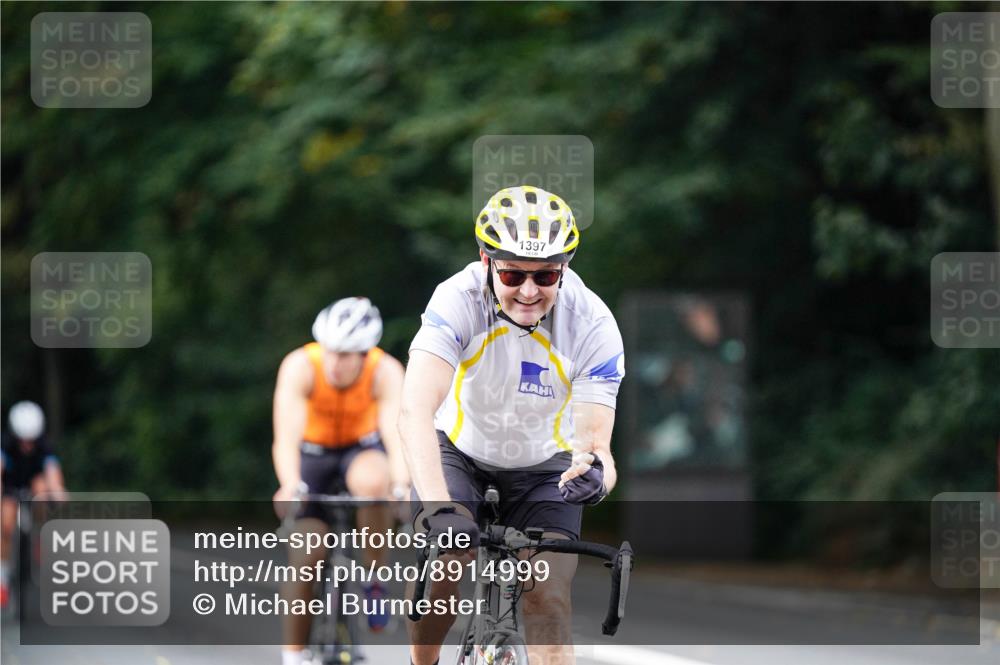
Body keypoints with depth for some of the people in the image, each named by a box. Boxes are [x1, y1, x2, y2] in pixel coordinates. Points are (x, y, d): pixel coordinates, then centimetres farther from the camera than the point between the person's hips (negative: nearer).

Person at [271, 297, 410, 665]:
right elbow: (286, 437, -39)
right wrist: (290, 485, -56)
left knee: (372, 482, -36)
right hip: (313, 451, 0)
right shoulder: (300, 366, -30)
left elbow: (395, 433, -38)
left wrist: (401, 486, -56)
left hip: (362, 447, 0)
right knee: (306, 555, -12)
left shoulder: (385, 372, -28)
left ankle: (375, 582, -17)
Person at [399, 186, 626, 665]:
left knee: (549, 599, -15)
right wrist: (439, 507, -57)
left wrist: (595, 467, -53)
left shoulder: (592, 324, -26)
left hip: (543, 463, 1)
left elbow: (595, 437, -27)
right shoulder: (458, 300, -31)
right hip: (460, 449, -1)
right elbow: (415, 411, -42)